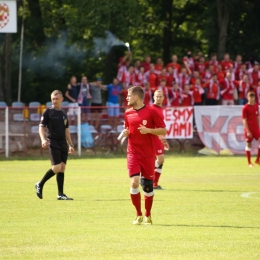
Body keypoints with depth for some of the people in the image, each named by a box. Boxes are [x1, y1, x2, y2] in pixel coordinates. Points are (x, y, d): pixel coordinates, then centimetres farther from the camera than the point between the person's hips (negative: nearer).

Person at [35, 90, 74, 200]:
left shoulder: (63, 114, 16)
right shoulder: (48, 112, -2)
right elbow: (41, 127, -5)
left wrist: (71, 145, 18)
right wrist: (43, 139, -21)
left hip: (63, 143, 6)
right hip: (53, 142, -6)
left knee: (62, 168, 2)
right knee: (57, 168, -15)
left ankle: (60, 194, 4)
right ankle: (40, 185, 3)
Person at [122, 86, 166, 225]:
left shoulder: (151, 111, -5)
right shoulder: (128, 113, 8)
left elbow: (163, 130, -3)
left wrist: (148, 130, -18)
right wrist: (125, 133, -1)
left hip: (148, 154, -2)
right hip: (133, 153, 2)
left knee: (148, 186, 3)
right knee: (134, 182, -15)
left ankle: (148, 215, 23)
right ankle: (138, 215, 1)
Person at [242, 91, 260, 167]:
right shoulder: (245, 108, -10)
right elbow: (244, 120, -12)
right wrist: (248, 131, -17)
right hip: (249, 129, -5)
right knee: (248, 144, 1)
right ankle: (249, 163, 10)